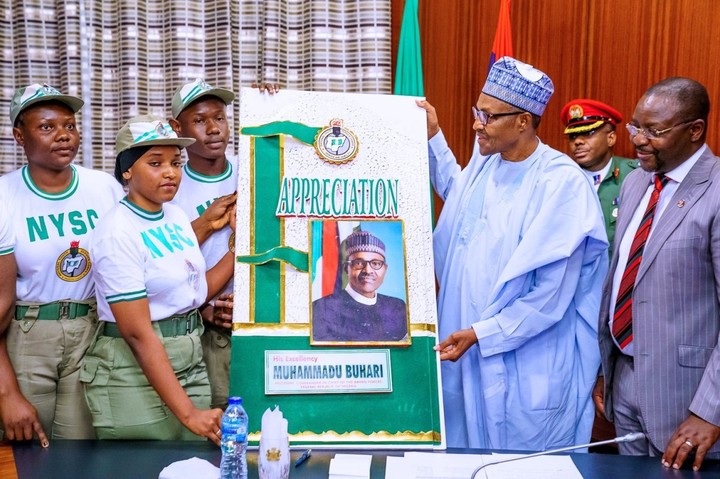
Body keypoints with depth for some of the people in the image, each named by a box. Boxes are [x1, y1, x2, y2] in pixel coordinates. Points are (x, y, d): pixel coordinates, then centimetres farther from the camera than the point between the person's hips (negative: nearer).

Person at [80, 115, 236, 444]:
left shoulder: (176, 216, 5)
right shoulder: (118, 232, -18)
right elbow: (138, 333, -22)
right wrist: (188, 413, -25)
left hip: (191, 361, 7)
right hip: (136, 370, -7)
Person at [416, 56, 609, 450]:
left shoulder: (560, 184, -20)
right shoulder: (484, 162, 1)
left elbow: (550, 299, -19)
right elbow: (456, 192, 27)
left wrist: (481, 334, -19)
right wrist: (433, 137, 19)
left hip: (526, 375, -7)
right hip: (466, 356, 7)